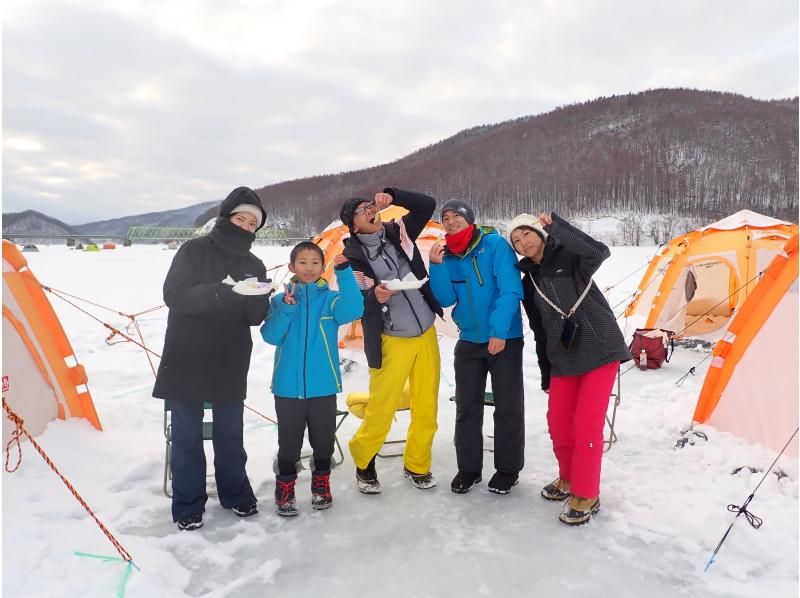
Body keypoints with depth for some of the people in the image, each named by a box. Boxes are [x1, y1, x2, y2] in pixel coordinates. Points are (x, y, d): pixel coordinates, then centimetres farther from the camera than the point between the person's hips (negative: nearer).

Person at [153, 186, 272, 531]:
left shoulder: (254, 265, 7)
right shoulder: (195, 250, -4)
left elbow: (256, 317, 2)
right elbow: (174, 295, -14)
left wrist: (259, 300, -21)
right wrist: (217, 294, -29)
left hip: (231, 365, 3)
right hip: (186, 361, -3)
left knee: (230, 434, 13)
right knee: (187, 436, 5)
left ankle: (235, 493, 31)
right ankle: (188, 506, 20)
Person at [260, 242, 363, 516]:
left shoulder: (331, 299, 0)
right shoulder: (280, 300, 2)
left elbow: (353, 310, -20)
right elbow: (270, 336, -8)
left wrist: (344, 272, -27)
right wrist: (286, 308, -21)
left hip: (323, 386, 0)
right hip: (288, 387, 0)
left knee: (323, 440, 14)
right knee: (289, 443, 10)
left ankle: (321, 484, 35)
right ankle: (285, 489, 29)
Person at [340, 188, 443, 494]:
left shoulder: (399, 232, 3)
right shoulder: (353, 256, -9)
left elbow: (428, 205, 2)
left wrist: (392, 196, -9)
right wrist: (374, 296, -32)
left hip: (426, 334, 4)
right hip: (392, 341, -4)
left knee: (427, 406, 11)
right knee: (381, 408, -1)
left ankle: (417, 465, 31)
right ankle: (363, 461, 26)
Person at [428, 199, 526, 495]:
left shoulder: (495, 244, -12)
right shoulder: (446, 255, 4)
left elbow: (511, 290, -18)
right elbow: (446, 299, -3)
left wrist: (499, 330, -25)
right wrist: (437, 266, -15)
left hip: (505, 338, -5)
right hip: (469, 341, 5)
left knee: (508, 406, 6)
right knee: (467, 407, 10)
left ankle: (508, 468, 22)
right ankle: (468, 468, 25)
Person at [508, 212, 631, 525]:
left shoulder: (569, 257, -5)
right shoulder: (529, 281, 8)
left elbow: (599, 252, -29)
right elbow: (540, 330, 12)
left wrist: (556, 225, -25)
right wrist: (546, 375, 13)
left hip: (600, 349, -5)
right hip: (564, 358, 6)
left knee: (586, 422, -8)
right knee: (558, 420, 7)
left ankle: (586, 495, 8)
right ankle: (569, 478, 33)